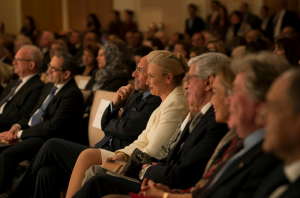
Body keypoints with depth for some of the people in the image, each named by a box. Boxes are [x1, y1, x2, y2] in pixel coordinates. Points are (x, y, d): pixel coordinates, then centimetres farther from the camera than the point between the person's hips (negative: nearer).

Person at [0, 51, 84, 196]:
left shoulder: (72, 94, -16)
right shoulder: (50, 87, 15)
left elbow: (52, 127, -20)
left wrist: (21, 133, -14)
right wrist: (18, 126, 1)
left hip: (47, 140, -10)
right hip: (30, 132, 10)